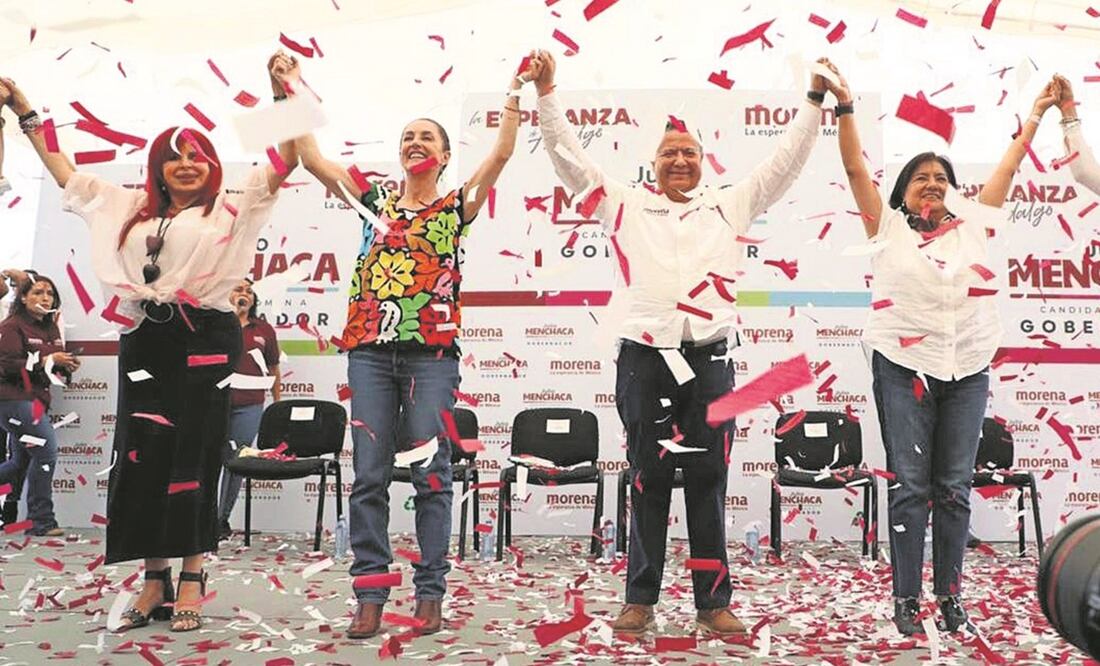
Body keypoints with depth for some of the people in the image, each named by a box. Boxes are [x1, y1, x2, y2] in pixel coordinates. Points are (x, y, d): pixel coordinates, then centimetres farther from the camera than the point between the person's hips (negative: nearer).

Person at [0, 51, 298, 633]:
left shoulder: (230, 207, 7)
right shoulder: (128, 207, 19)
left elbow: (286, 159, 0)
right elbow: (65, 175, 27)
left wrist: (281, 92, -6)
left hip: (204, 339, -4)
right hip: (144, 341, 4)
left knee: (192, 456, -1)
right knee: (140, 457, 3)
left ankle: (191, 580, 8)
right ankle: (154, 582, 12)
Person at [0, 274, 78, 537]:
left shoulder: (51, 329, 15)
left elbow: (53, 367, 23)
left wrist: (67, 366, 1)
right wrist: (46, 361, -23)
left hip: (35, 400, 9)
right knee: (46, 449, -16)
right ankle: (41, 520, -10)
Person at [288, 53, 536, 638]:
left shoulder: (455, 208, 8)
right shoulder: (374, 199, 14)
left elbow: (500, 156, -4)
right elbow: (310, 157, 12)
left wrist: (515, 95, -7)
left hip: (432, 353, -2)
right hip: (371, 349, 2)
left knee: (431, 474, 0)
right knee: (369, 475, 2)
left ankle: (430, 595, 9)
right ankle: (370, 597, 9)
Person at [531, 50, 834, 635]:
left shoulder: (730, 206, 15)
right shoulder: (626, 206, 12)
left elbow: (786, 160, 17)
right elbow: (569, 157, 11)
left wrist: (814, 99, 13)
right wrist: (546, 93, 6)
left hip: (709, 357, 1)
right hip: (643, 357, -1)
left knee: (708, 481, 4)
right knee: (648, 481, 5)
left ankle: (713, 602, 12)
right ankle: (640, 599, 14)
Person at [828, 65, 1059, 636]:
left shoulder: (971, 225, 13)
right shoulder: (888, 227, 6)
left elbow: (1007, 167, 20)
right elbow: (855, 166, 0)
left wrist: (1036, 114, 24)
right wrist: (845, 106, -6)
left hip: (967, 372, 3)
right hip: (904, 368, -3)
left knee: (954, 489, 6)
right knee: (910, 488, 0)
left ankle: (950, 595, 16)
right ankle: (906, 597, 8)